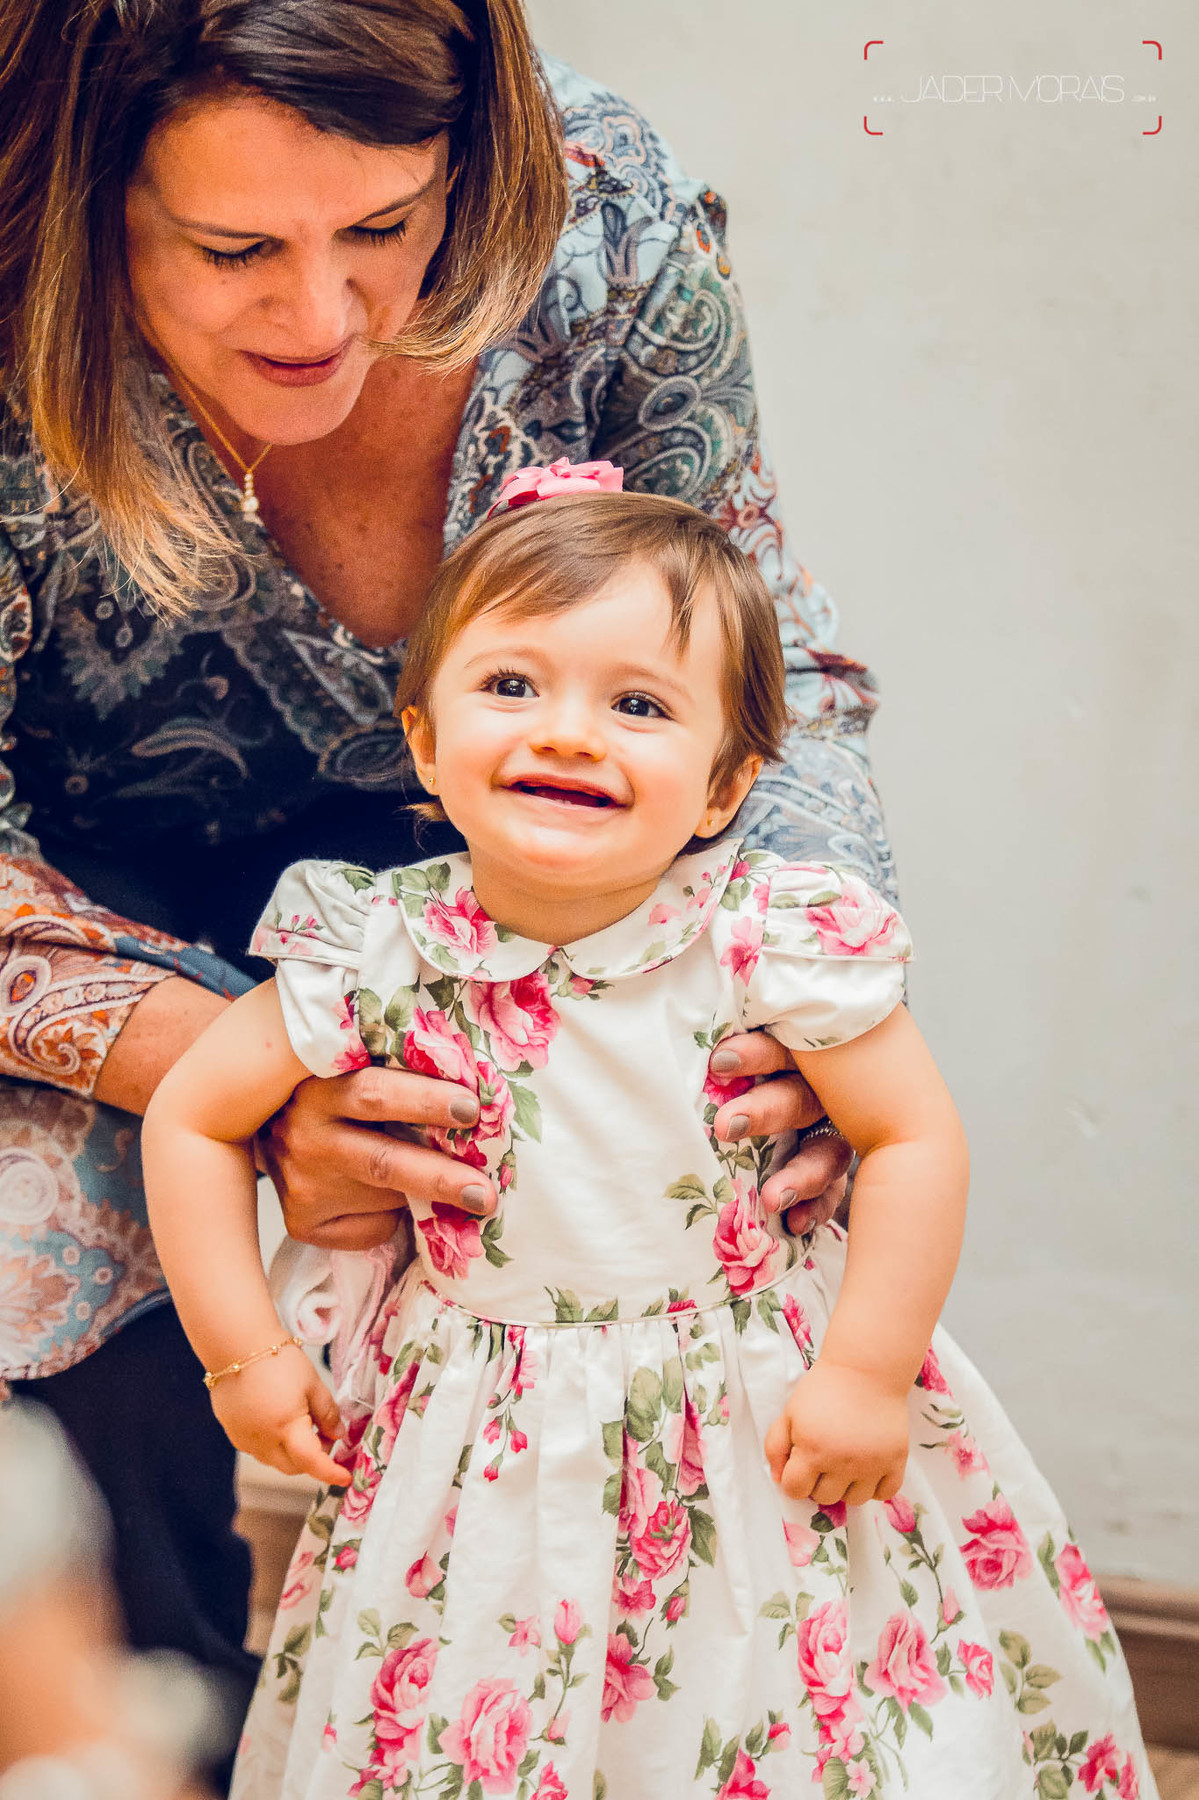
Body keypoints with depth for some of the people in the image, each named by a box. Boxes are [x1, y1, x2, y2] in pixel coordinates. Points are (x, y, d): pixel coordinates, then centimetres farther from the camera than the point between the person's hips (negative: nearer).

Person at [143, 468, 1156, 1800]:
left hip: (757, 1428, -1)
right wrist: (244, 1355, -3)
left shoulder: (775, 939, -17)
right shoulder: (379, 956, -13)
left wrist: (869, 1373, -14)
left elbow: (915, 1141, -11)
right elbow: (191, 1118, -2)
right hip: (486, 1457, 1)